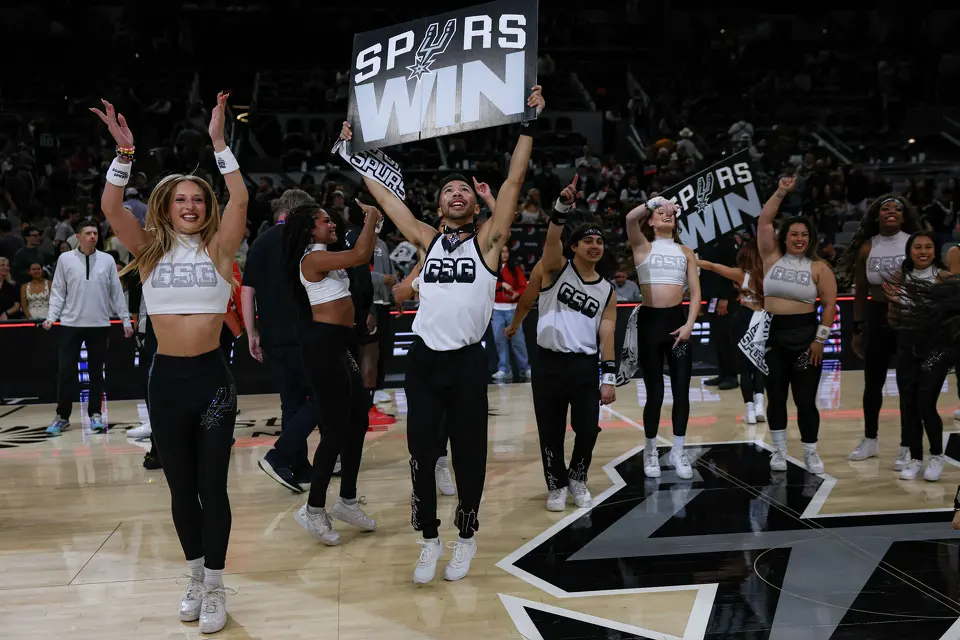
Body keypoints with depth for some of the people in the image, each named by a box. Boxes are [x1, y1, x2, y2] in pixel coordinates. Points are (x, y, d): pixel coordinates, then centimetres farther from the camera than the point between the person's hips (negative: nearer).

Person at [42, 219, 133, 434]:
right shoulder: (65, 259, 1)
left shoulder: (107, 260, 3)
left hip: (99, 325, 1)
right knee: (65, 371, 1)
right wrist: (51, 316, -7)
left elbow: (117, 293, 6)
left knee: (96, 371, 7)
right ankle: (62, 416, 13)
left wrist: (125, 320, 3)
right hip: (71, 324, -1)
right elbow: (58, 292, 4)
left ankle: (95, 415, 16)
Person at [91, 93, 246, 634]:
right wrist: (125, 153, -19)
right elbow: (111, 208, -8)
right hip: (166, 378, 2)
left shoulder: (217, 249, -1)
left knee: (213, 485, 3)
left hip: (212, 376, -2)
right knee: (181, 487, 13)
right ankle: (196, 576, 31)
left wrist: (219, 142, -19)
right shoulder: (150, 250, 4)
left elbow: (240, 200, -15)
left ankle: (215, 588, 16)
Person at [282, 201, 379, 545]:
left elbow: (358, 256, 25)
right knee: (336, 429, -5)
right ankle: (313, 510, 8)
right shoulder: (313, 258, -15)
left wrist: (372, 223, 14)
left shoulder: (325, 256, 17)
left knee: (358, 422, 15)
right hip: (323, 346, -11)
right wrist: (371, 217, -11)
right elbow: (361, 255, -24)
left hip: (337, 346, 11)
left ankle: (347, 501, 27)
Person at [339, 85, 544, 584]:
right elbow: (384, 194, 16)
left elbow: (514, 181, -3)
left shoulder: (487, 240, 3)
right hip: (423, 359, 2)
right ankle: (429, 538, 23)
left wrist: (529, 124, -5)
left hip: (467, 361, -2)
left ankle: (466, 537, 26)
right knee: (421, 453, 6)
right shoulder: (426, 240, 10)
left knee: (469, 453, 7)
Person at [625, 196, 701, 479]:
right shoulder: (643, 246, 5)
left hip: (677, 320, 3)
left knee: (682, 390, 2)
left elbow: (695, 291, 6)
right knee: (655, 392, 1)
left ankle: (678, 451, 15)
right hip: (650, 320, -3)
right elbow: (630, 218, -15)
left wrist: (689, 324, -5)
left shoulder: (686, 252, 13)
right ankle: (651, 450, 18)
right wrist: (655, 201, -25)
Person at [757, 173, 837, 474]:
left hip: (805, 336, -1)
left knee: (806, 398, 3)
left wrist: (820, 339, -8)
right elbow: (763, 221, -4)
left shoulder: (819, 267, -1)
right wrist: (781, 192, -9)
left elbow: (829, 305, -3)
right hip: (771, 335, 2)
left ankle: (810, 453, 16)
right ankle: (779, 450, 21)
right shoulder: (772, 257, 3)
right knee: (775, 396, 9)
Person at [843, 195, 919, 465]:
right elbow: (860, 292, 7)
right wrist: (857, 329, 5)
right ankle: (870, 440, 27)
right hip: (876, 319, 3)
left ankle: (907, 447, 15)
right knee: (872, 383, 11)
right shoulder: (867, 248, 2)